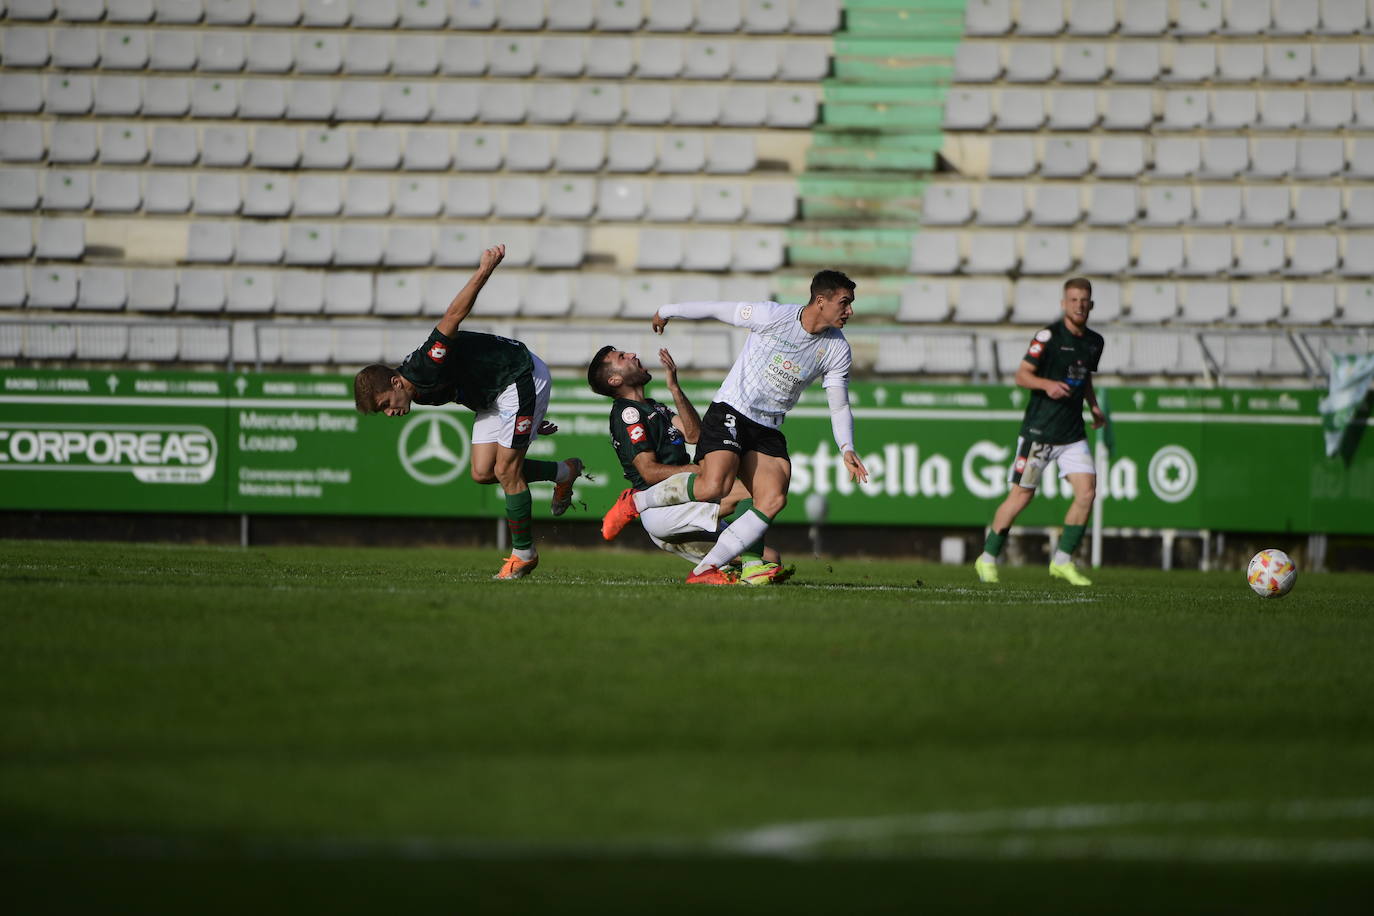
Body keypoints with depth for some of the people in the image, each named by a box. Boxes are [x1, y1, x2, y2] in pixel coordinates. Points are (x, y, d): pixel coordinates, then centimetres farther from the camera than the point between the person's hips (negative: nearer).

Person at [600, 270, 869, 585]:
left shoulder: (838, 349, 2)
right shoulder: (773, 316, -12)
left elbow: (840, 407, 5)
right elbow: (716, 310, 0)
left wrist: (847, 449, -12)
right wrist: (668, 311, 12)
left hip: (768, 430, 5)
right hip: (730, 412, -5)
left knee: (774, 500, -20)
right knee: (714, 486, -28)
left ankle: (705, 570, -16)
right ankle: (635, 502, -3)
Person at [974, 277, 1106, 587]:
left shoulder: (1094, 342, 9)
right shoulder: (1049, 336, -11)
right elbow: (1022, 375, -10)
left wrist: (1094, 407, 12)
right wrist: (1048, 384, -27)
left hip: (1073, 433, 6)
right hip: (1039, 430, -6)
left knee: (1087, 491, -9)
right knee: (1021, 495, -1)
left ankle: (1063, 561, 3)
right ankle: (988, 559, 14)